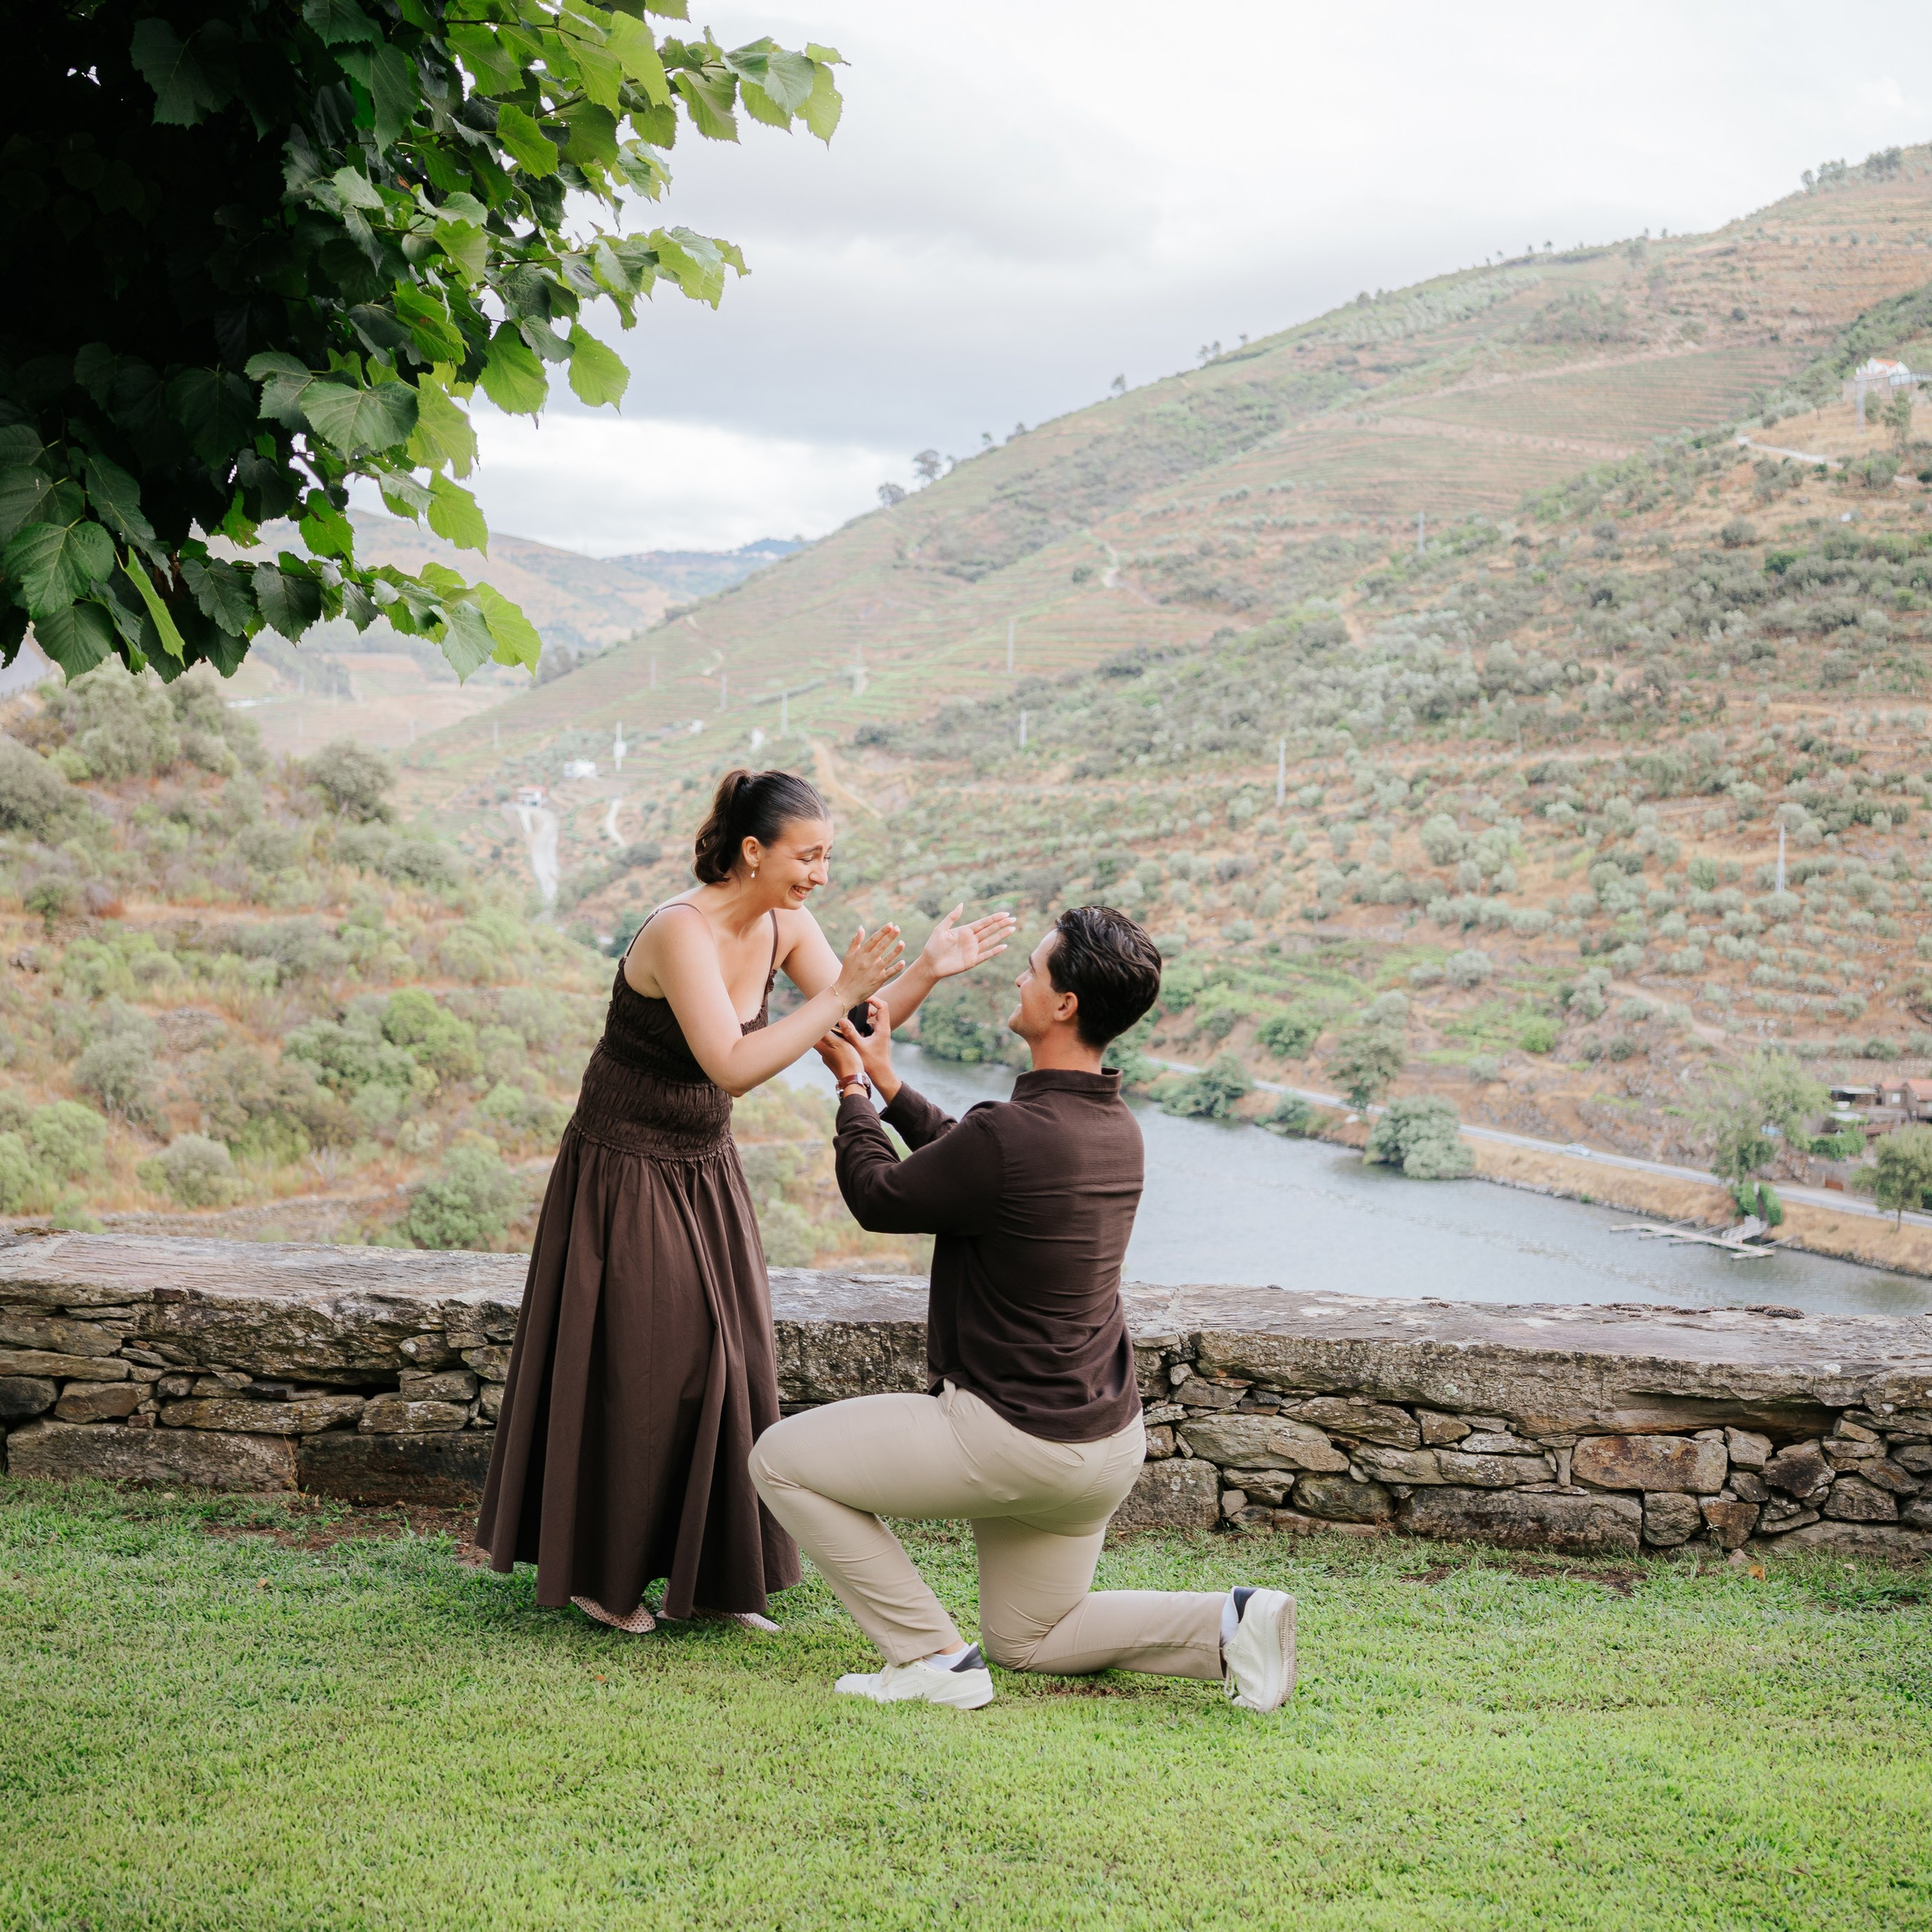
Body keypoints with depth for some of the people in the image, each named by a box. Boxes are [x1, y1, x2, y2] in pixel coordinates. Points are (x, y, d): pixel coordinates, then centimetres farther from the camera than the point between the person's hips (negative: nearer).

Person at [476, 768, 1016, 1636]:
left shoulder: (783, 924, -3)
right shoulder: (680, 932, -26)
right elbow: (732, 1067, -34)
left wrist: (928, 970, -18)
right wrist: (837, 993, -34)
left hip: (704, 1172, 7)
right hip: (623, 1171, -7)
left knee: (727, 1366, 7)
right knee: (633, 1370, 1)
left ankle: (711, 1576, 19)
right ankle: (598, 1576, 20)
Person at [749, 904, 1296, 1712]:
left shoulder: (1011, 1134, -26)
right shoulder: (1116, 1127, 2)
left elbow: (880, 1198, -8)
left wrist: (850, 1090, 9)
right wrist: (885, 1081, 24)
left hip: (1017, 1441, -9)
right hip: (1107, 1441, 9)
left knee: (781, 1459, 4)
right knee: (1030, 1642, 25)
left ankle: (931, 1657, 2)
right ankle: (1230, 1625, 5)